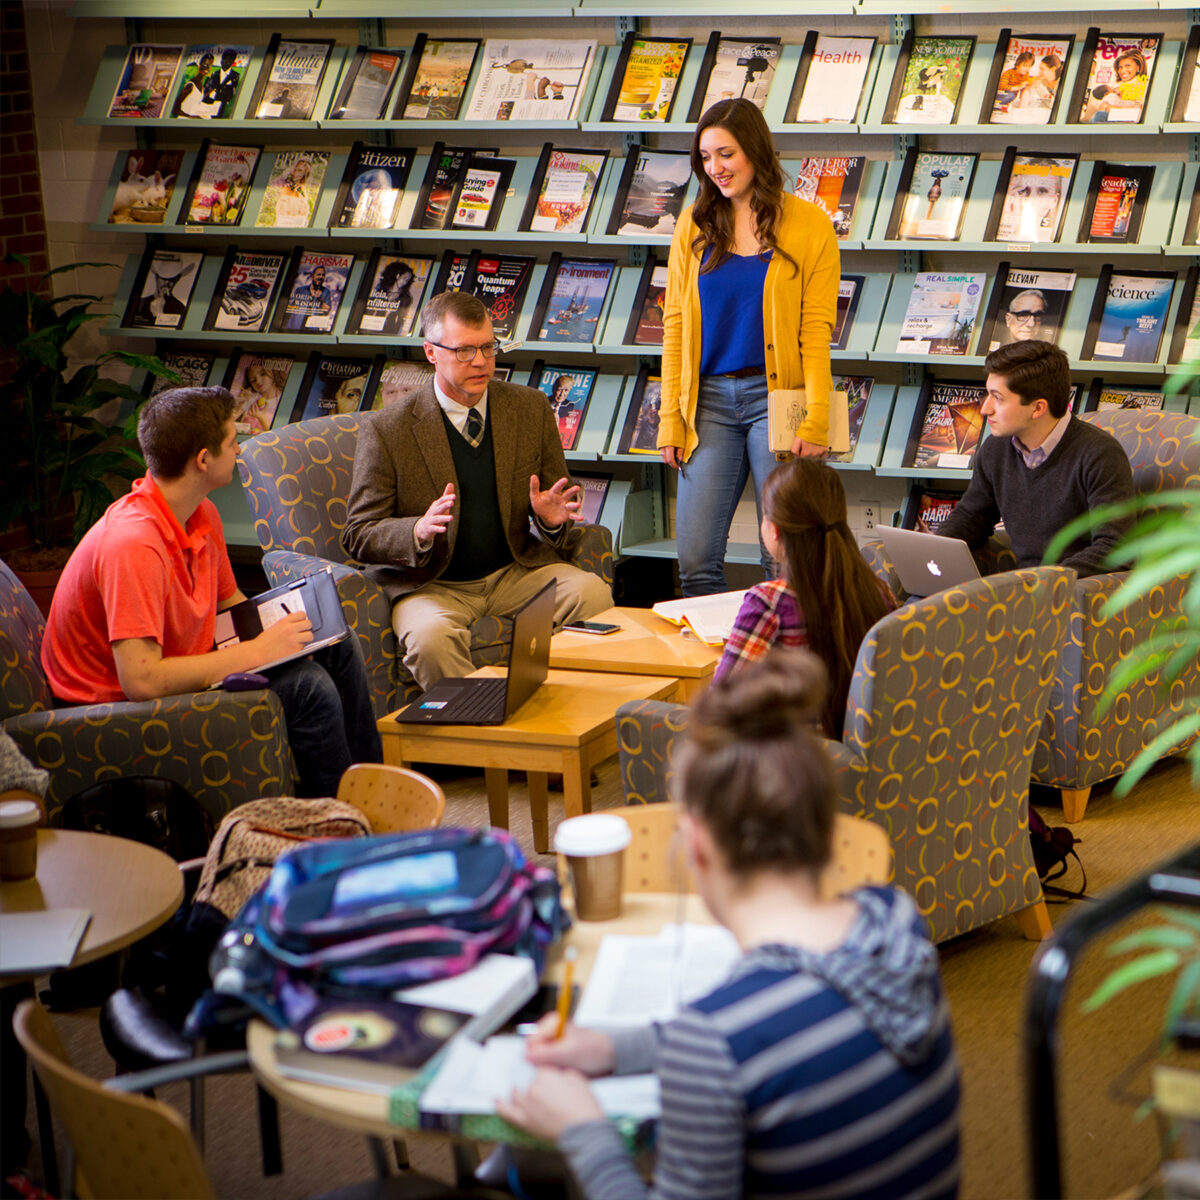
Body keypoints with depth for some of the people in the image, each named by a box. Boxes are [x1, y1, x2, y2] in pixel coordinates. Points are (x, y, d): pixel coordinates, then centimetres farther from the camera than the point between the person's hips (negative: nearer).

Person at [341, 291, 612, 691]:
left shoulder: (531, 408, 4)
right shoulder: (386, 429, -7)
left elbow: (560, 498, 14)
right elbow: (359, 535, -6)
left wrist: (551, 518, -12)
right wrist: (419, 531, -27)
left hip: (515, 572, 3)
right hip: (429, 584, -3)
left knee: (593, 594, -24)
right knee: (431, 636, -36)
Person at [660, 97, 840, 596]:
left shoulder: (808, 224, 1)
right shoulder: (694, 224, 10)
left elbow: (816, 330, -3)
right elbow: (674, 324, 9)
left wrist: (815, 423, -11)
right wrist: (670, 418, 2)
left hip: (776, 394, -3)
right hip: (709, 399, 3)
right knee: (695, 559, -2)